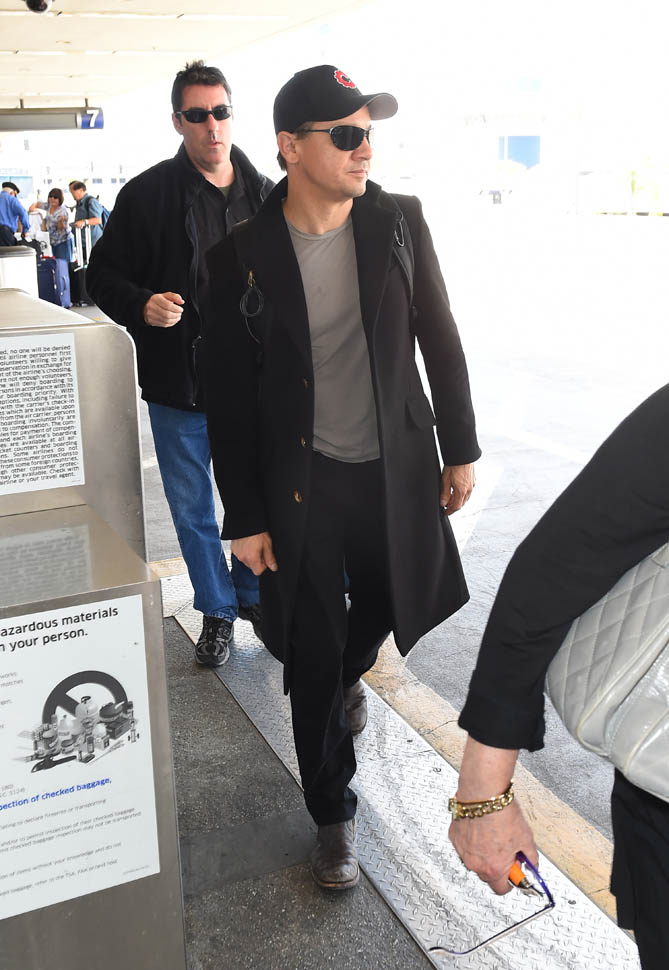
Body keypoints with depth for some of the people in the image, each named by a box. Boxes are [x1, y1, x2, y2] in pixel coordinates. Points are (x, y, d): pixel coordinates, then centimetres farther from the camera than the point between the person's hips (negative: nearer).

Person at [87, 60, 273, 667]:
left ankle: (254, 594, 37)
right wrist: (142, 305, -20)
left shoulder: (266, 195, 6)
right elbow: (104, 274, 1)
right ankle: (217, 610, 30)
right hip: (180, 384, -1)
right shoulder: (148, 194, -3)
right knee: (192, 507, 10)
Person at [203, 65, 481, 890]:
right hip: (300, 482, -2)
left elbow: (439, 338, 4)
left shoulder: (400, 221, -4)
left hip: (395, 467, 3)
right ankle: (332, 813, 29)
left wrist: (460, 449, 6)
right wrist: (244, 515, -5)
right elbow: (227, 394, -5)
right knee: (311, 659, 7)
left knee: (385, 607, 21)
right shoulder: (242, 256, -10)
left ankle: (347, 676, 59)